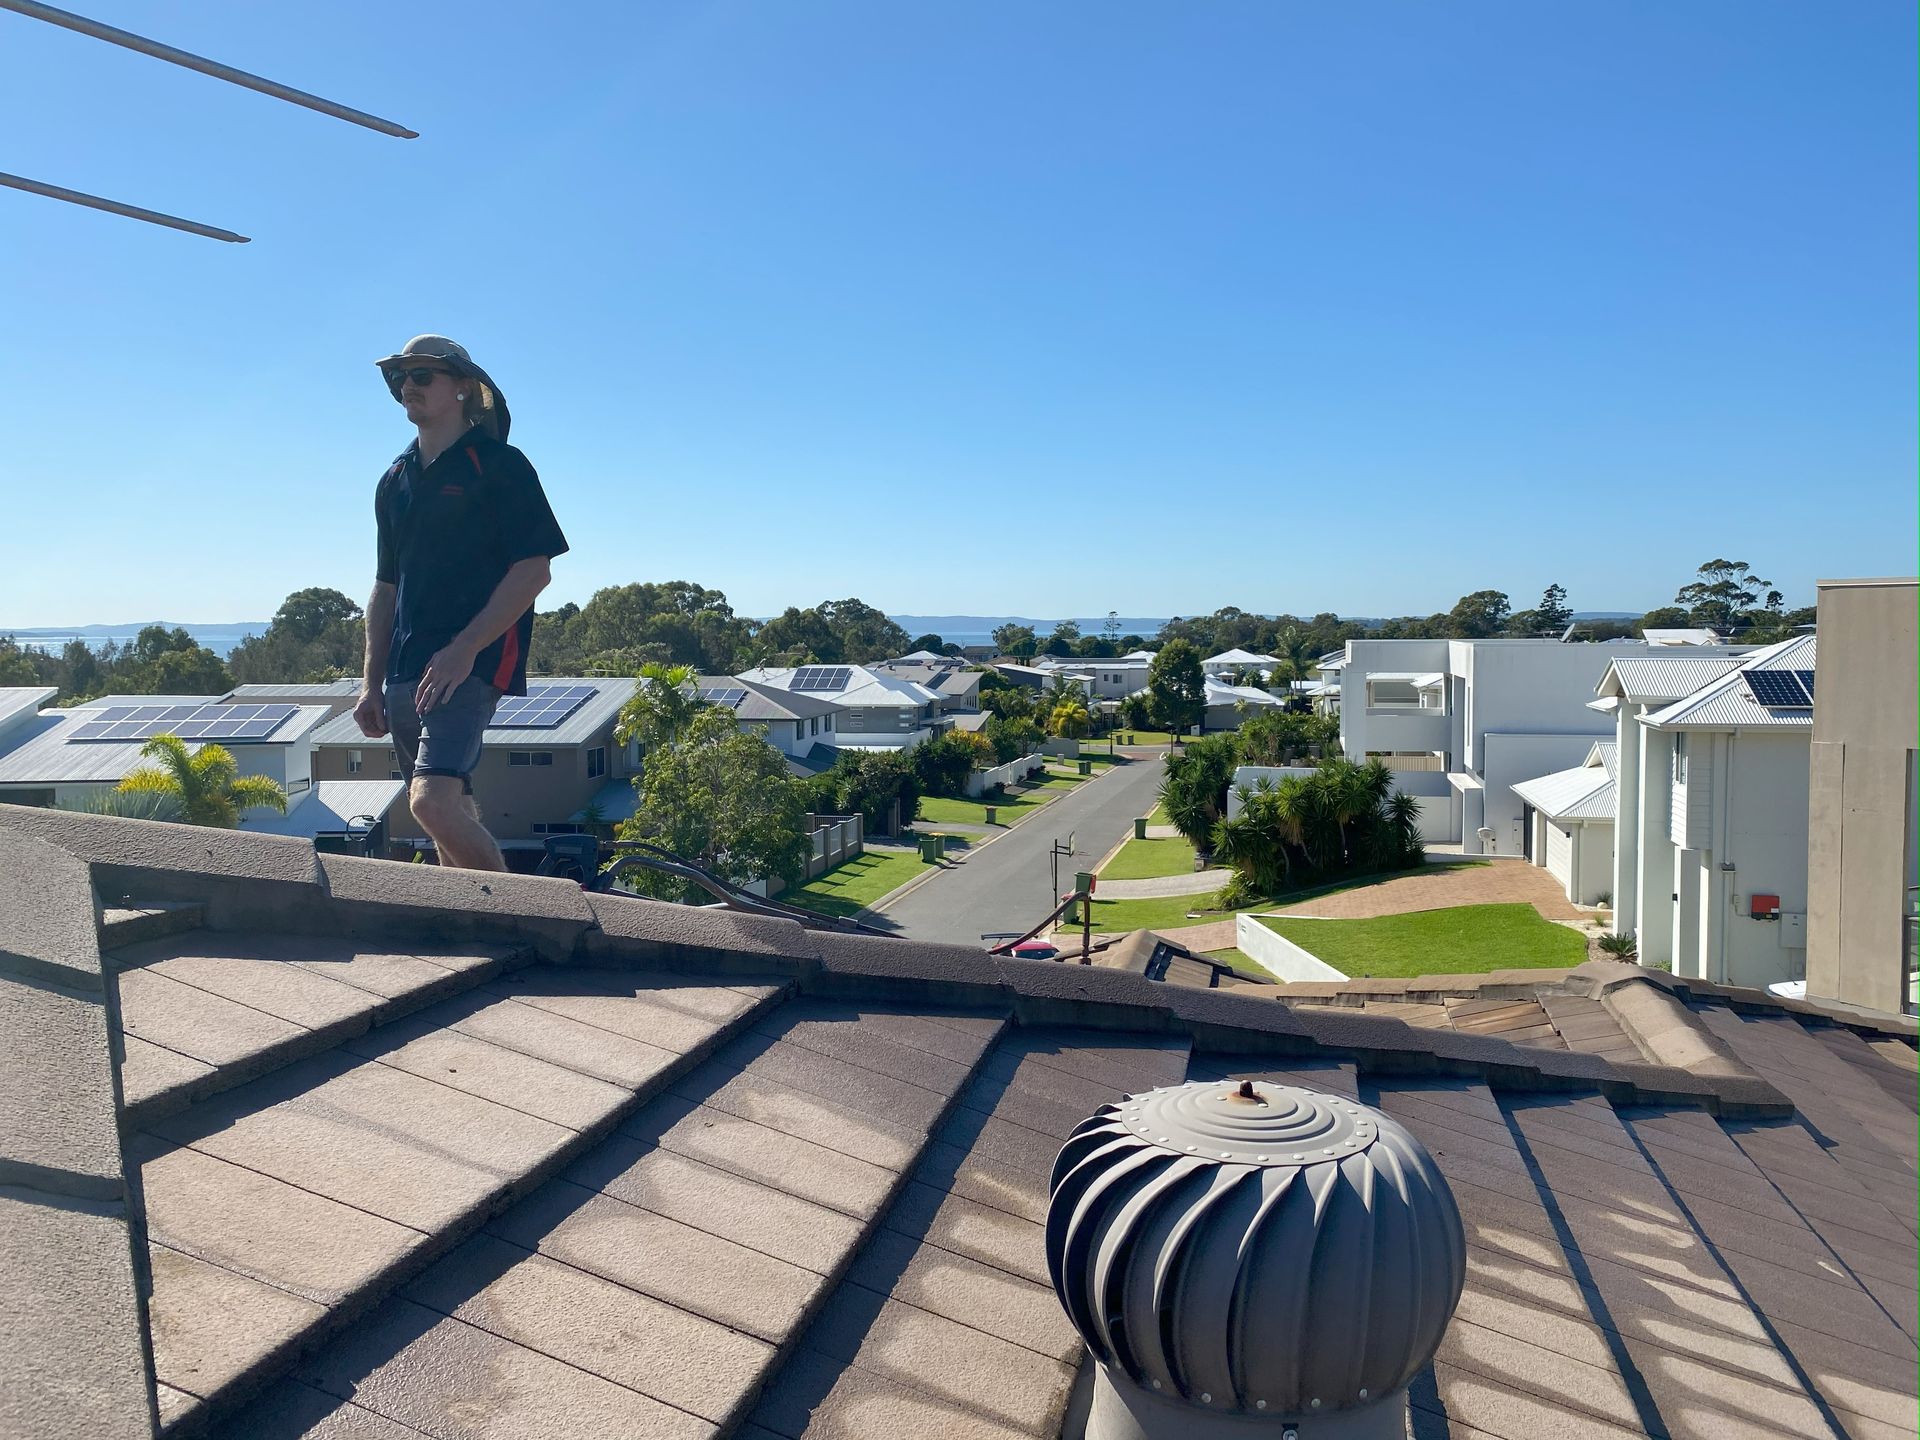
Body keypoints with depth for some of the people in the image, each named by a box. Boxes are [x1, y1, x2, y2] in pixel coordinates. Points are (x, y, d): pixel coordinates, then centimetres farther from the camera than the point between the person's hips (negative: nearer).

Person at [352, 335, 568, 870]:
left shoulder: (499, 465, -1)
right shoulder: (396, 480, 19)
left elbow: (535, 570, -10)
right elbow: (386, 587, 23)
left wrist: (465, 649, -18)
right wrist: (372, 684, 16)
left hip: (472, 665, -7)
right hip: (406, 674, 7)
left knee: (433, 802, -22)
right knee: (454, 815, 9)